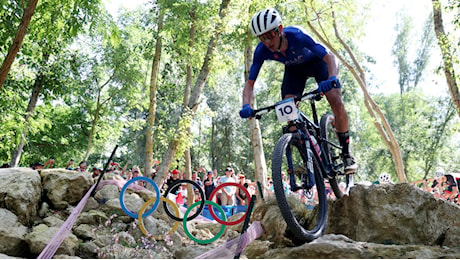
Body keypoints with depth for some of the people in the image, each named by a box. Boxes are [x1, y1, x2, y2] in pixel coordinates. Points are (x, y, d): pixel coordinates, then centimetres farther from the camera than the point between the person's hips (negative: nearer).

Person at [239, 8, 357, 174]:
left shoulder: (296, 36, -39)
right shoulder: (262, 50, -28)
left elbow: (329, 57, -40)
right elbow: (250, 83, -24)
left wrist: (332, 79, -59)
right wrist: (246, 106, -42)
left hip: (316, 62, -3)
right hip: (294, 69, 3)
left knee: (337, 103, -20)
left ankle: (346, 154, -3)